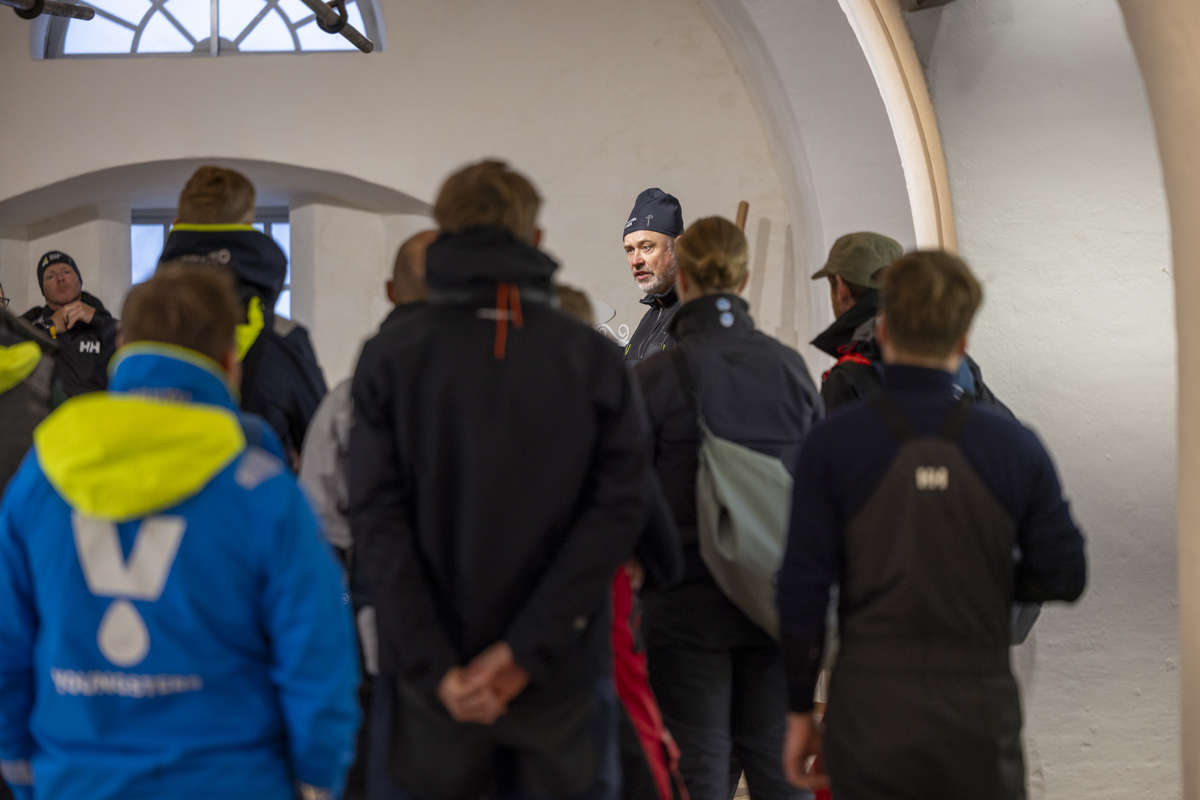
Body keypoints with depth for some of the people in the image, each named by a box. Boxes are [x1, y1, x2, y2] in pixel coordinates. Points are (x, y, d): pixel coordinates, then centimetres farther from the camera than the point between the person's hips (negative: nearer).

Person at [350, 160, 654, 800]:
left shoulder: (390, 359, -2)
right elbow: (619, 509, -8)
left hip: (434, 676, 0)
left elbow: (378, 520, -9)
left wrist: (435, 667, -12)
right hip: (564, 674, 0)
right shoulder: (597, 360, 0)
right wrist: (525, 651, -12)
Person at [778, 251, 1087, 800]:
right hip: (978, 714, 1)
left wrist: (800, 711, 3)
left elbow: (802, 589, -7)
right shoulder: (1013, 445, -3)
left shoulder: (832, 445, -7)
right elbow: (1063, 576, 1)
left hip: (868, 711, -1)